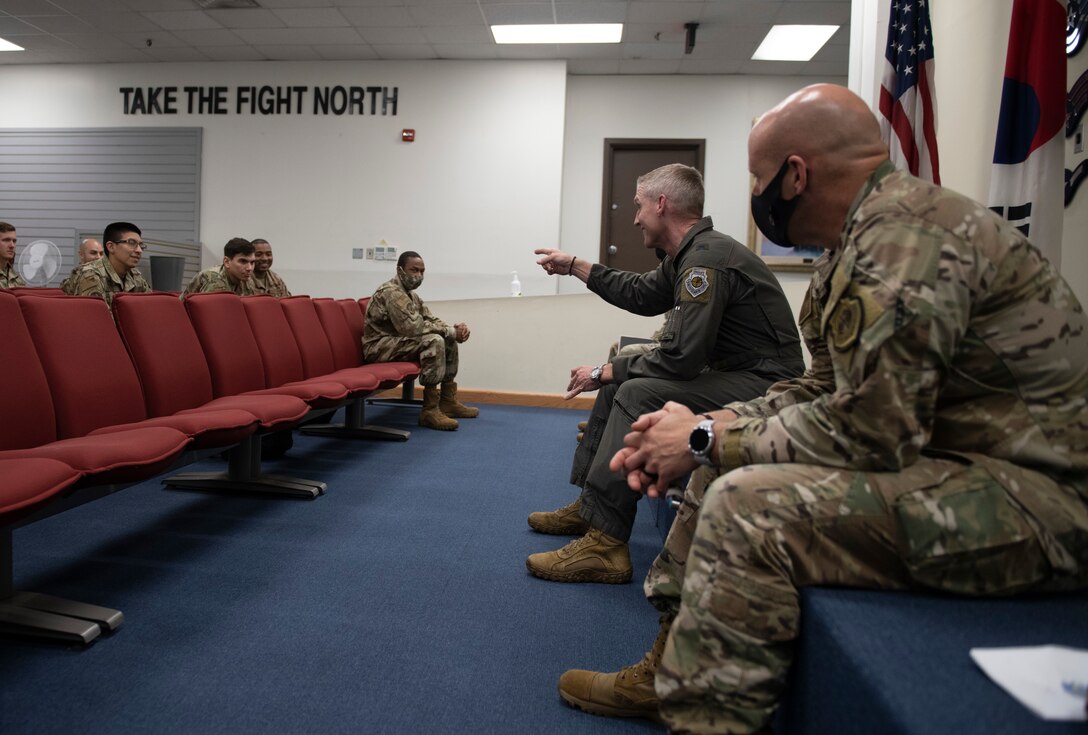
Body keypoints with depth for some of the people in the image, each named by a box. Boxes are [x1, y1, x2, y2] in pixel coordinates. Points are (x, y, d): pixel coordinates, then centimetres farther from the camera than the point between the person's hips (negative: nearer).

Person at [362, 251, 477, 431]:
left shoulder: (411, 294, 13)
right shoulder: (391, 292, -19)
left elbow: (431, 319, 11)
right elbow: (413, 327, -28)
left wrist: (454, 329, -11)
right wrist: (450, 331, -21)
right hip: (380, 347, -10)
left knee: (449, 340, 8)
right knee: (434, 340, -29)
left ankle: (448, 401, 10)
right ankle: (430, 410, -29)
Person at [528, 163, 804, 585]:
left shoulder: (707, 259, -22)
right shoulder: (688, 255, 10)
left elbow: (680, 358, -27)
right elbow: (640, 294, 25)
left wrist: (604, 371, -14)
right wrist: (573, 266, 27)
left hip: (761, 385, -11)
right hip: (732, 376, 11)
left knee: (637, 394, -24)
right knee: (618, 383, 13)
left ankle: (604, 544, -22)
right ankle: (588, 505, 15)